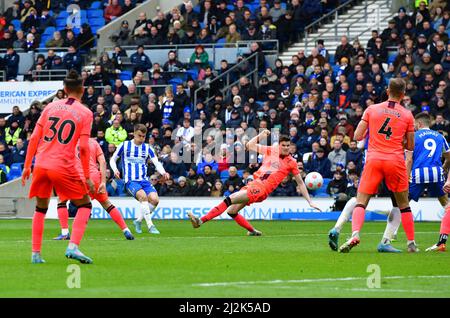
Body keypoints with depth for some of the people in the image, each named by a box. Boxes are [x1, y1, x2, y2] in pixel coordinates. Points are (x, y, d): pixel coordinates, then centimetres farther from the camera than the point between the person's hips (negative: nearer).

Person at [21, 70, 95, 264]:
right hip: (64, 168, -4)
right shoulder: (85, 113, 1)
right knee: (85, 205, 12)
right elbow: (83, 148, -6)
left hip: (41, 165, 4)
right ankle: (73, 247, -8)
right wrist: (87, 177, 0)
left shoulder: (50, 107, 10)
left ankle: (35, 254, 15)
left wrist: (27, 166, 13)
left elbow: (34, 138, 7)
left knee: (41, 208, 22)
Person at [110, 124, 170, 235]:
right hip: (130, 180, -4)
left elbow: (156, 163, 0)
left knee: (155, 199, -19)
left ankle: (139, 220, 5)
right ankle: (150, 225, -28)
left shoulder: (147, 148, 9)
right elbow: (113, 159, 11)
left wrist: (163, 173, -21)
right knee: (143, 196, -32)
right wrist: (115, 170, -10)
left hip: (144, 180, 4)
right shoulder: (125, 145, 3)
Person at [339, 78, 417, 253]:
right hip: (395, 160, 0)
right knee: (403, 204, 14)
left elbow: (357, 136, 3)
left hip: (374, 160, 0)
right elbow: (410, 146, 8)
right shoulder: (407, 115, 4)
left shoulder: (371, 109, 4)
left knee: (361, 202, 0)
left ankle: (355, 235, -24)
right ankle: (411, 243, 16)